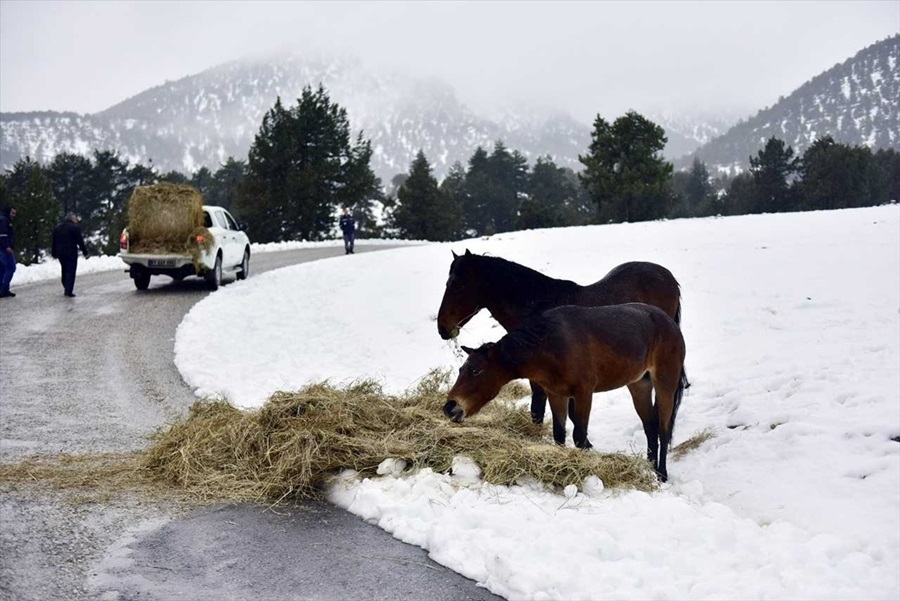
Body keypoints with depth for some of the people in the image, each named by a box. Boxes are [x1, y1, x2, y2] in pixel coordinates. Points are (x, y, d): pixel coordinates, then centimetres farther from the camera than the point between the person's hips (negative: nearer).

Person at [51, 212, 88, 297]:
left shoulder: (57, 228, 13)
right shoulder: (75, 228, -8)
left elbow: (54, 242, 15)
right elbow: (80, 242, -10)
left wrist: (54, 253, 20)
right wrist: (85, 252, -4)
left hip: (60, 253, 6)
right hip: (71, 253, -6)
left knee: (64, 271, 18)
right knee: (70, 271, -4)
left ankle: (66, 289, 23)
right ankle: (69, 291, -11)